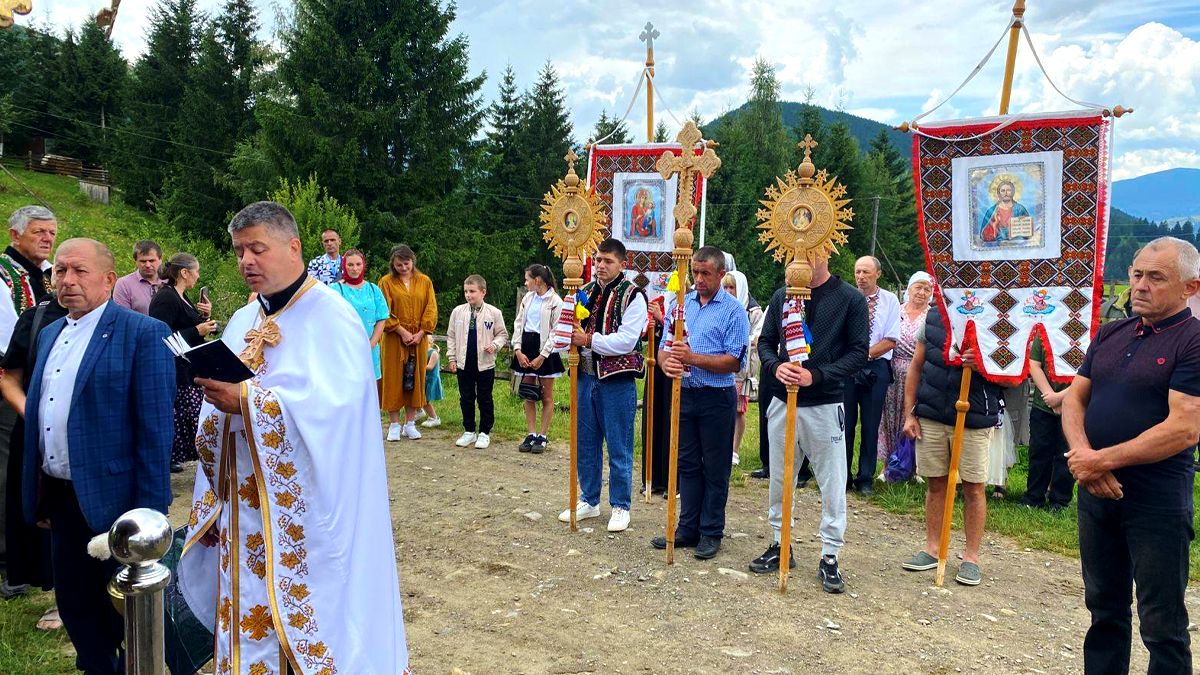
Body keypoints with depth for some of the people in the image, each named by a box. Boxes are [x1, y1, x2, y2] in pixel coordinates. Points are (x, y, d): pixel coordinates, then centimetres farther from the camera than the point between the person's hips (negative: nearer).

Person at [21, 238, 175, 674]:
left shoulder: (143, 334, -12)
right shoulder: (49, 334, 12)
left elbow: (155, 431, -15)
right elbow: (40, 413, 16)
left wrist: (149, 513, -17)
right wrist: (39, 495, 14)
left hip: (111, 501, -7)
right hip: (59, 498, 7)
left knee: (123, 614, 8)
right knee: (75, 608, 17)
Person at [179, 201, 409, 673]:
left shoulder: (331, 315, -10)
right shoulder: (242, 323, 13)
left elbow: (338, 405, -22)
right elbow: (217, 419, 15)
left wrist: (247, 400, -25)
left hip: (306, 513, -7)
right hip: (245, 507, 7)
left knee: (307, 615, 1)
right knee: (249, 618, 12)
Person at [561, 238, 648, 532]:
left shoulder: (632, 296, -9)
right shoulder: (585, 292, 12)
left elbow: (627, 340, -18)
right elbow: (575, 330, 17)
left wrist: (589, 340, -20)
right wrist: (570, 336, -6)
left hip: (617, 380, -6)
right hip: (586, 376, 6)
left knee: (619, 447, 3)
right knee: (586, 443, 15)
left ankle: (620, 506, 16)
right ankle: (589, 500, 29)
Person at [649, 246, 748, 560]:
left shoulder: (733, 310, -7)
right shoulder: (682, 304, 8)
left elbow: (734, 361, -14)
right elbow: (664, 346, 6)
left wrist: (693, 358, -24)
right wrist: (667, 362, -17)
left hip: (717, 398, -5)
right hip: (684, 394, 5)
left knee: (715, 469, 5)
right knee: (687, 464, 12)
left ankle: (711, 532, 16)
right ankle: (688, 528, 22)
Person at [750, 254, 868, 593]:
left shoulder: (850, 298, -5)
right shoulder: (781, 296, 6)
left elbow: (859, 352, -8)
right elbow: (766, 342, 11)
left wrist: (816, 375, -19)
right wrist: (776, 365, -11)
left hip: (825, 404, -4)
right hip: (782, 401, 4)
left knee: (832, 486, 3)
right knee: (779, 480, 13)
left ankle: (830, 557, 15)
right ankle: (780, 545, 29)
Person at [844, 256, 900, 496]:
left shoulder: (890, 300, 3)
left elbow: (891, 341, -2)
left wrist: (866, 354, -11)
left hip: (876, 367, 0)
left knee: (871, 426, 4)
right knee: (845, 423, 2)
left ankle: (865, 479, 14)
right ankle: (843, 476, 13)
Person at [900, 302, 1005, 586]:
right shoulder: (932, 316, 8)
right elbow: (916, 367, 11)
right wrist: (909, 414, 7)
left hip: (975, 419, -3)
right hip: (931, 416, 3)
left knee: (973, 487, 4)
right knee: (935, 483, 11)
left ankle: (971, 556, 16)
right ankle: (932, 548, 22)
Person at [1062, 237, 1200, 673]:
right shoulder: (1110, 334, 10)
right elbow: (1075, 397, 9)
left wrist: (1103, 460, -17)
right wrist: (1082, 456, -10)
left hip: (1158, 502, -6)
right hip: (1096, 492, 6)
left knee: (1162, 625, 4)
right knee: (1104, 609, 19)